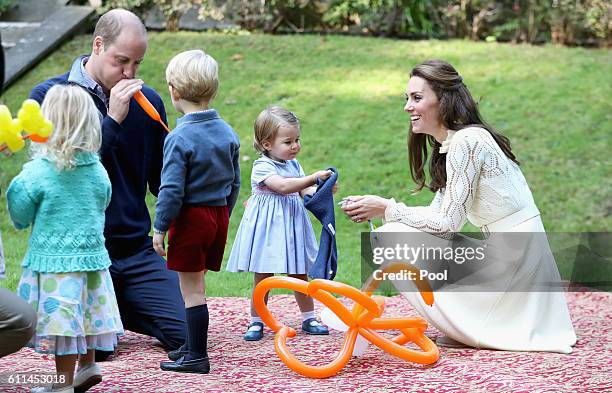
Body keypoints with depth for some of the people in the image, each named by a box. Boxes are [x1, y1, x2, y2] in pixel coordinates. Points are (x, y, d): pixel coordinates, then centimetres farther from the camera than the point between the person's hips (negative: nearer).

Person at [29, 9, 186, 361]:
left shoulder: (147, 101, 6)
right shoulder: (50, 97, -5)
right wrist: (112, 120, -18)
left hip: (136, 248, 4)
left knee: (185, 333, -8)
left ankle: (117, 309, 21)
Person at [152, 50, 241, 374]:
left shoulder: (179, 139, -17)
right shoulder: (228, 133, 5)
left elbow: (172, 190, -18)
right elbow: (234, 183, 12)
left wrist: (160, 228, -10)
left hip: (190, 218, -7)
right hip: (219, 215, 7)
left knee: (191, 289, -1)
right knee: (196, 285, 19)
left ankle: (197, 357, 0)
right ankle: (193, 345, 30)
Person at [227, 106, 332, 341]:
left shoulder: (293, 165, 9)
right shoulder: (262, 167, -14)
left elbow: (305, 192, 9)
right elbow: (283, 186, -28)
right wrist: (313, 178, -31)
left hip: (291, 227, 6)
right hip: (268, 229, -6)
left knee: (300, 275, 11)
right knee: (262, 278, 2)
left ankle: (309, 319, 21)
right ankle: (256, 322, 13)